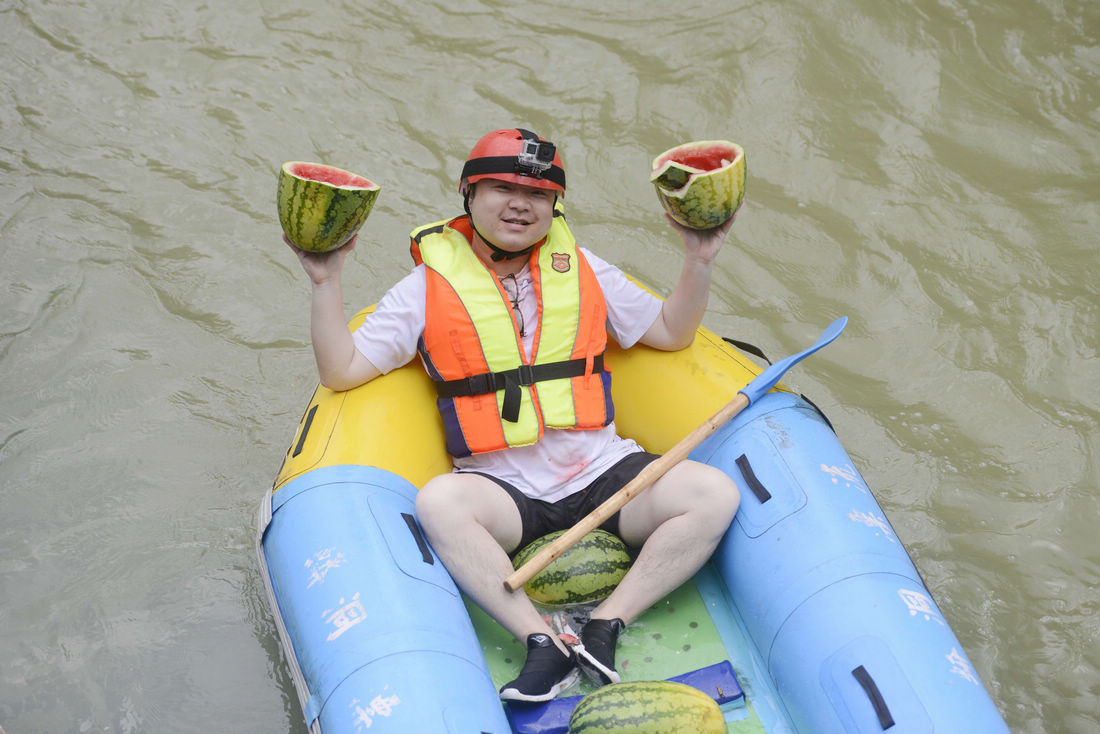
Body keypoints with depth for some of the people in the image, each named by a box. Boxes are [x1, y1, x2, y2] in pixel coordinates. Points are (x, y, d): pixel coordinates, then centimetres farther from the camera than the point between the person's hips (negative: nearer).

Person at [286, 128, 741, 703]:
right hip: (504, 492, -2)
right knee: (439, 501, -35)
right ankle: (541, 640, -32)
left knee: (715, 493, -21)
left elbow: (671, 333, 19)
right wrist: (327, 283, -9)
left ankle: (607, 625, -22)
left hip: (603, 474, 3)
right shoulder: (428, 287, 3)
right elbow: (341, 371, 1)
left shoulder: (581, 269, 11)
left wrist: (699, 262, 5)